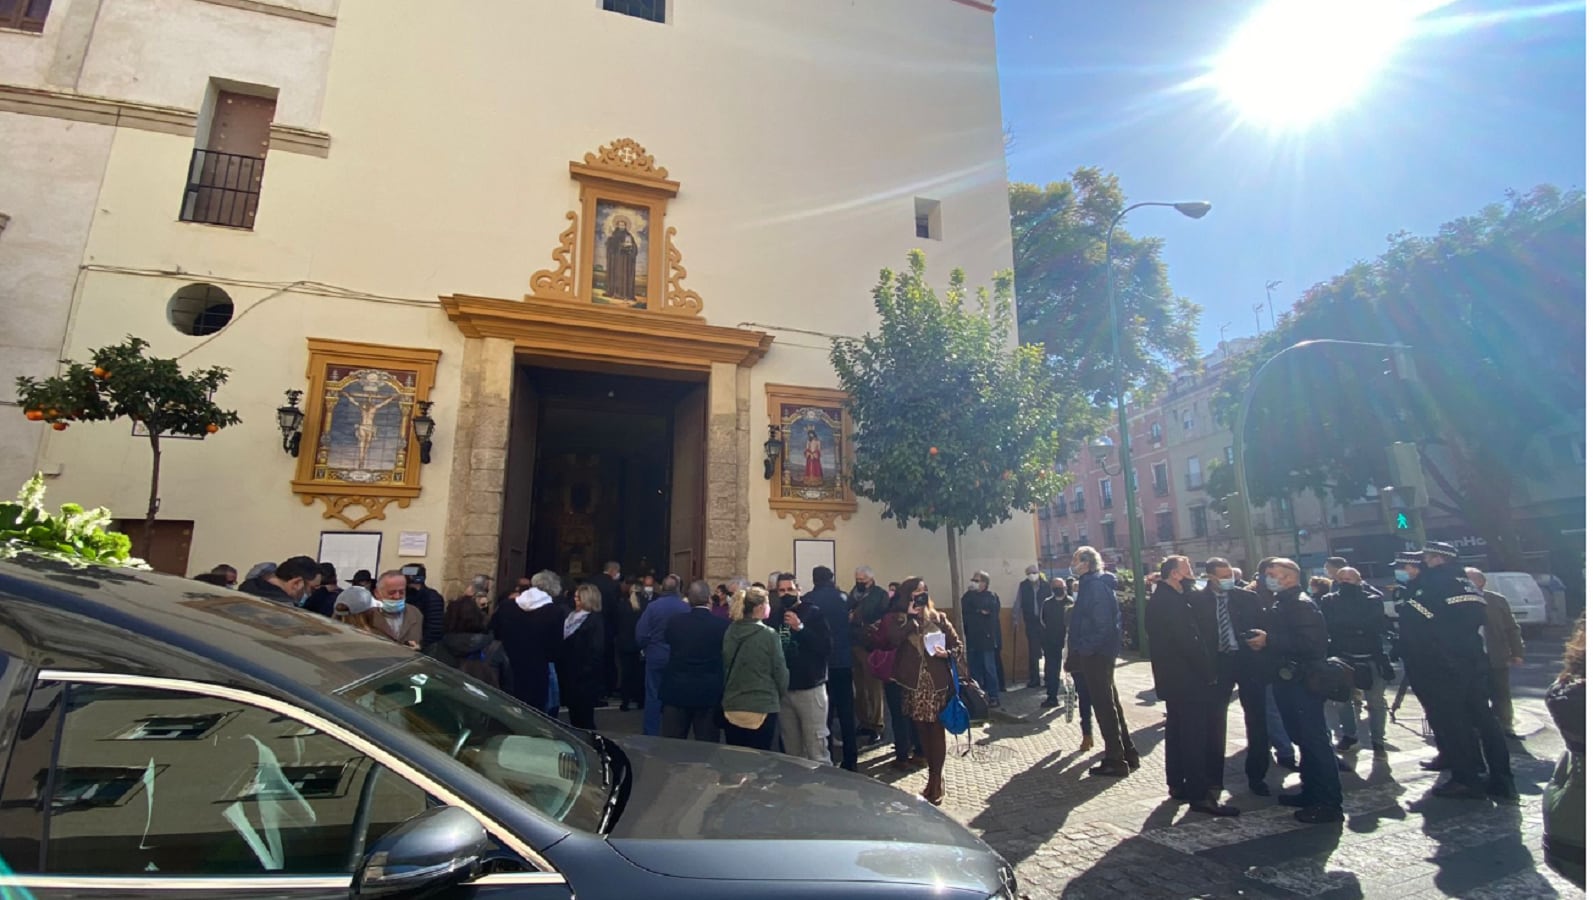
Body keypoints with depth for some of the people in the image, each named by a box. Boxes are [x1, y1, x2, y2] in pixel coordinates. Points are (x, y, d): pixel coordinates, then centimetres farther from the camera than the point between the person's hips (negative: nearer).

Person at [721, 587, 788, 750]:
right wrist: (780, 691, 14)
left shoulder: (729, 632, 1)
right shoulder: (769, 635, -13)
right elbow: (780, 672, -6)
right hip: (762, 708, -5)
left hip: (732, 707, 5)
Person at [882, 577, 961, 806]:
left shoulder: (938, 618, 4)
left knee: (936, 730, -2)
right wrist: (911, 617, -15)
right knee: (922, 730, 9)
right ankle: (933, 776, 25)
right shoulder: (896, 619, 2)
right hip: (914, 684, 1)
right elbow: (892, 640, -18)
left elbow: (957, 644, 8)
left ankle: (937, 780, 9)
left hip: (938, 683, -1)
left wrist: (947, 653, -12)